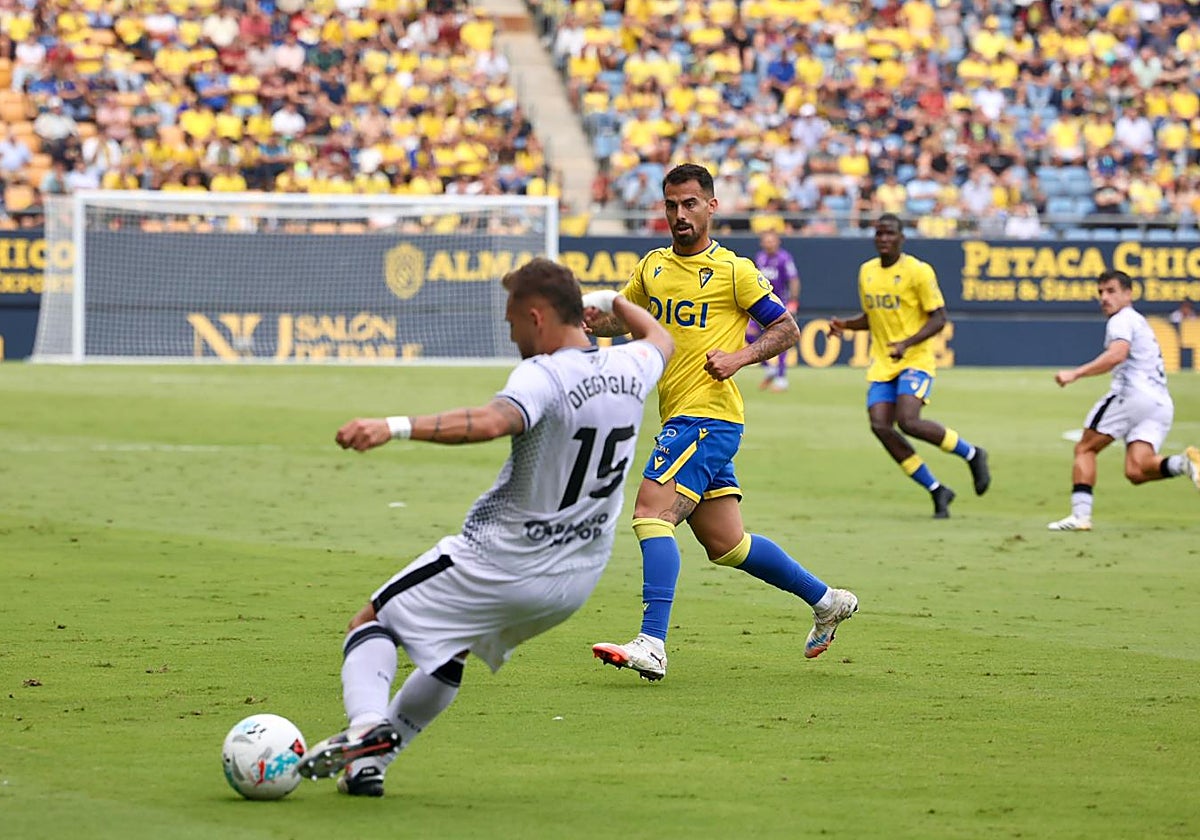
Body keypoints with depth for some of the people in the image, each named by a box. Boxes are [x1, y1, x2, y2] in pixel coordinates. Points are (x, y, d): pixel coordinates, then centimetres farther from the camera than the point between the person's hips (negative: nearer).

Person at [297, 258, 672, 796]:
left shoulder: (544, 376, -22)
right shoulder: (630, 369, 1)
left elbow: (492, 422, -43)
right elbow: (661, 341, 27)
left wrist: (394, 427, -50)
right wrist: (613, 302, 44)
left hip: (498, 560, -8)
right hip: (577, 580, 8)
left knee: (374, 623, 6)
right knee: (448, 651, 27)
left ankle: (368, 727, -18)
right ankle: (372, 758, 23)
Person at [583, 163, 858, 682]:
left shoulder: (733, 270, -5)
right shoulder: (653, 266, 13)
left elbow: (786, 328, -1)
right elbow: (627, 315, 27)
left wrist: (740, 357, -17)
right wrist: (600, 322, 4)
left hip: (709, 416, -8)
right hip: (680, 420, 8)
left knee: (652, 510, -22)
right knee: (726, 545, 13)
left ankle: (652, 644, -29)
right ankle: (826, 600, 29)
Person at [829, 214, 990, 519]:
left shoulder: (918, 271, -9)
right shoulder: (866, 272, 11)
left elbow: (938, 318, -10)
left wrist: (907, 344, -24)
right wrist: (845, 325, 4)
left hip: (916, 360, -6)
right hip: (881, 364, 6)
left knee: (908, 422, -24)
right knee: (880, 426, -11)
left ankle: (972, 454, 2)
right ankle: (937, 491, 2)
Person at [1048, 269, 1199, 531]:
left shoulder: (1122, 320, 2)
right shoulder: (1140, 322, 32)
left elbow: (1117, 354, -18)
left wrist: (1075, 374, -23)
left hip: (1134, 392, -8)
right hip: (1162, 403, 8)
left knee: (1085, 449, 3)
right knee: (1135, 472, -7)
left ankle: (1080, 514, -9)